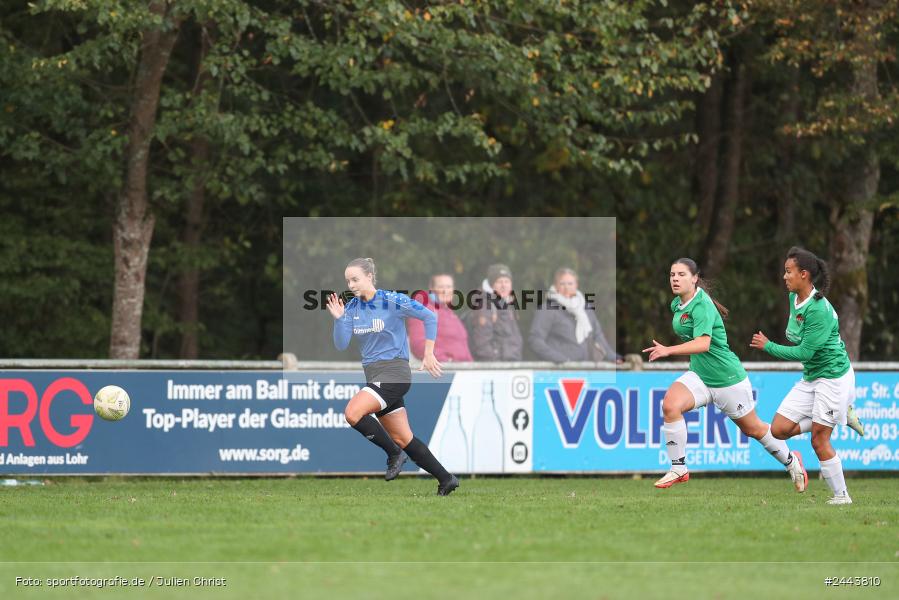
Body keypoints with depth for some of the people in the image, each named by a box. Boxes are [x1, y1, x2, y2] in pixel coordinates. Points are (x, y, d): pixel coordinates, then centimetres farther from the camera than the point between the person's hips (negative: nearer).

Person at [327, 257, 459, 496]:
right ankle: (446, 479, 19)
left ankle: (394, 453, -7)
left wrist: (428, 354, -6)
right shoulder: (352, 307, 6)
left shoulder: (392, 301, -12)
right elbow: (341, 344, 2)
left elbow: (430, 317, -6)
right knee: (403, 438, 9)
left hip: (394, 372, -8)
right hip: (374, 375, 8)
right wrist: (338, 319, -13)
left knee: (352, 413, -24)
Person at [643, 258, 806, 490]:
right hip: (699, 375, 7)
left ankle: (791, 461, 38)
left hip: (728, 378, -7)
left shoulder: (702, 306, -24)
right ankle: (678, 469, -14)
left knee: (753, 429, 12)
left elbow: (703, 344, -40)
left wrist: (668, 351, -50)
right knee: (670, 404, -22)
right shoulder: (677, 304, 2)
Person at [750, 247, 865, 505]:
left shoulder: (819, 310, -24)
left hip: (833, 375, -9)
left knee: (819, 440, -7)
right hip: (810, 377, 9)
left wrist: (768, 347, -14)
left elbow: (805, 352, -22)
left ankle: (841, 494, 7)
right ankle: (842, 415, 12)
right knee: (779, 430, 0)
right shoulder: (794, 298, 3)